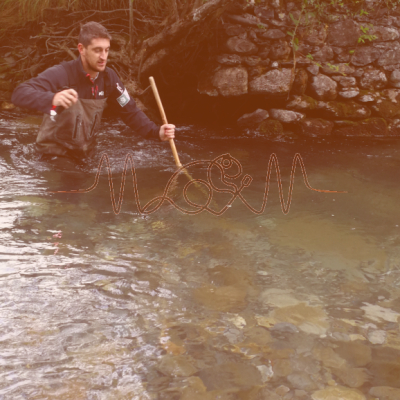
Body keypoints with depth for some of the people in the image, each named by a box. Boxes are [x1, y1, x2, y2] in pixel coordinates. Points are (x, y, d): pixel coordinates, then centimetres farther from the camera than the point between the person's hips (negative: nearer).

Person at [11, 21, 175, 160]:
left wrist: (157, 132, -15)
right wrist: (51, 99, -54)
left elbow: (130, 112, 2)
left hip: (84, 156, 6)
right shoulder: (61, 74, -23)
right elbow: (19, 94, -34)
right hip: (54, 156, -5)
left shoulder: (109, 77, -5)